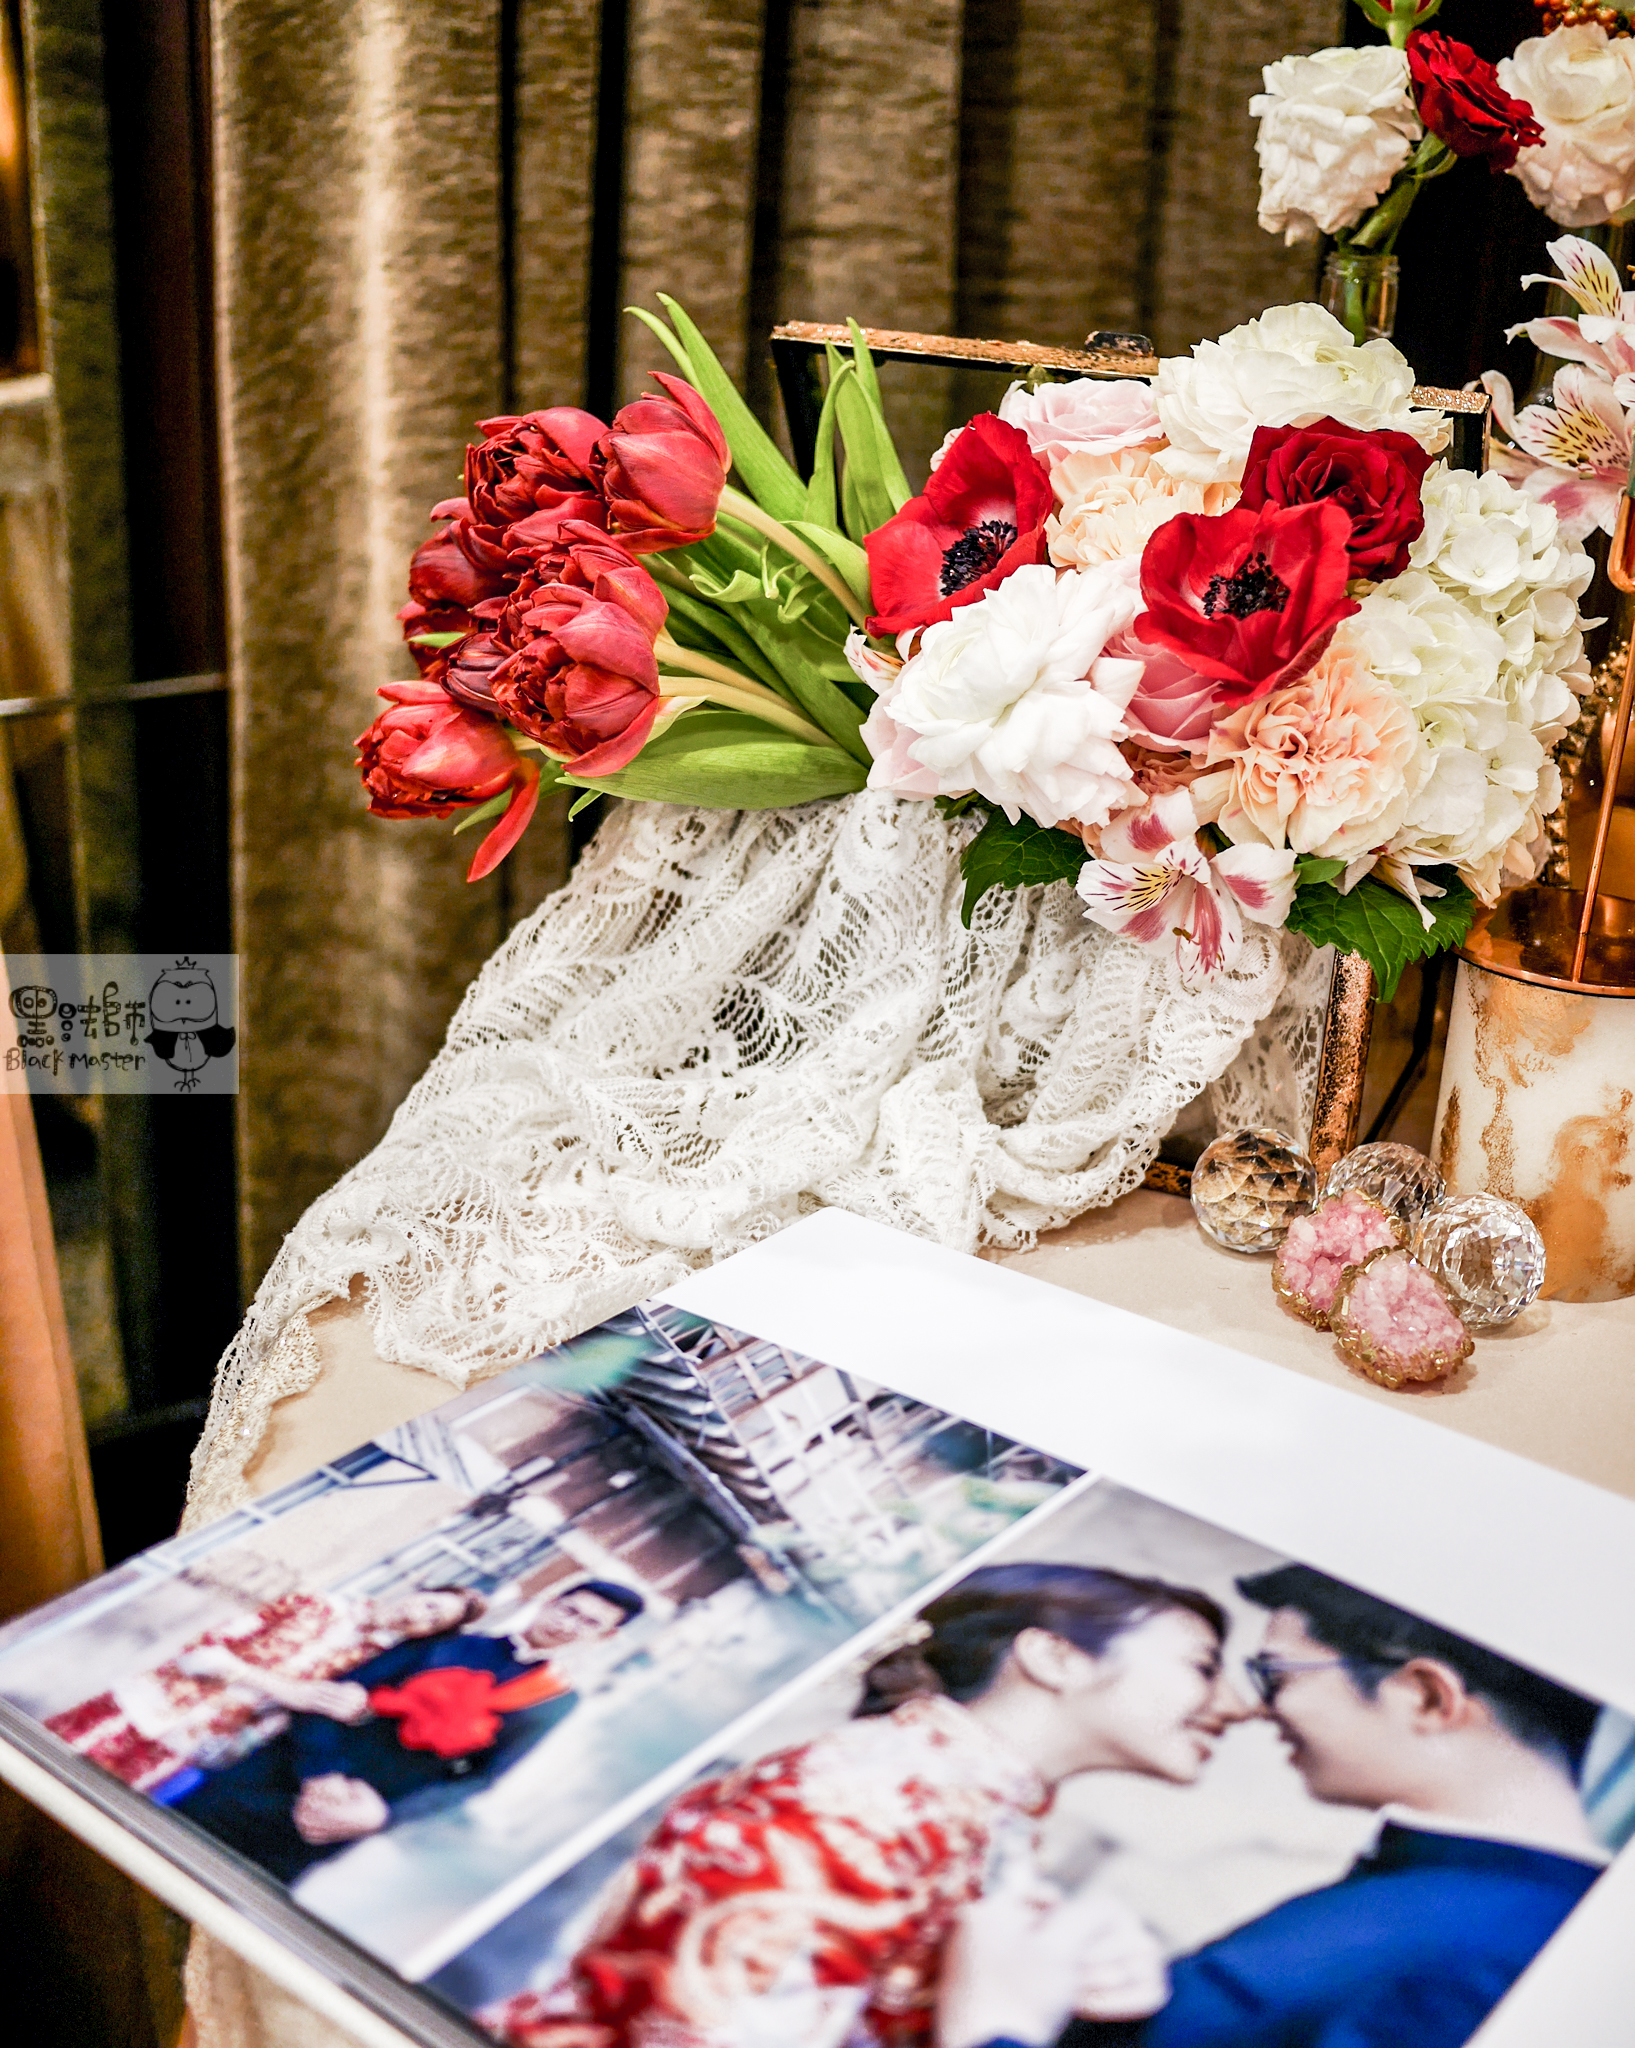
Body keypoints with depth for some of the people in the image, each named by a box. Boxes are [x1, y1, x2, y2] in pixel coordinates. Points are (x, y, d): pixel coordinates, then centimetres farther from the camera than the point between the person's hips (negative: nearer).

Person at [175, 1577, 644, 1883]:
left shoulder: (555, 1702, 5)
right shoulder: (449, 1643, 5)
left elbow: (479, 1780, -5)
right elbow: (336, 1696, 0)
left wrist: (385, 1814, -20)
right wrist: (319, 1773, -19)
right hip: (294, 1766, 1)